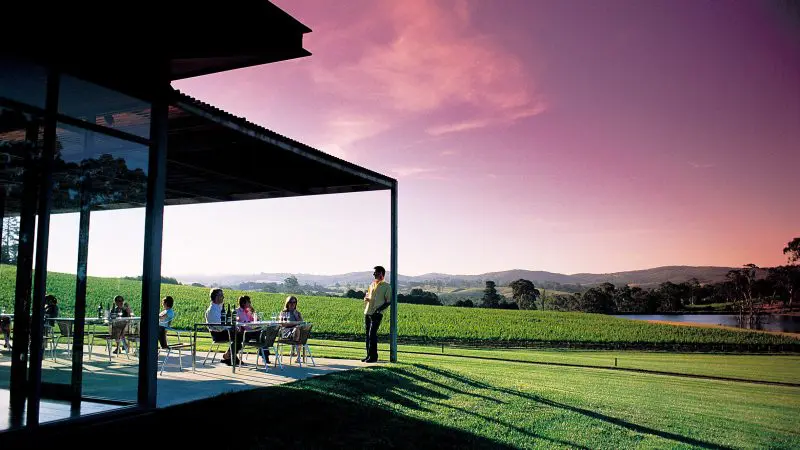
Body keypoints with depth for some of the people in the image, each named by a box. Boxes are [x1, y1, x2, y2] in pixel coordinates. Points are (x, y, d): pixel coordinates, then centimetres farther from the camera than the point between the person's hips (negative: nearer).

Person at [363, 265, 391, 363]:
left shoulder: (386, 286, -2)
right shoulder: (372, 284, 19)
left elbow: (388, 301, -5)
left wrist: (379, 309, -18)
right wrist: (365, 298, 2)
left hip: (376, 314, -7)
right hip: (367, 313, 7)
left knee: (372, 334, -13)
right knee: (368, 334, 8)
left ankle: (373, 356, -8)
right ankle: (368, 355, 15)